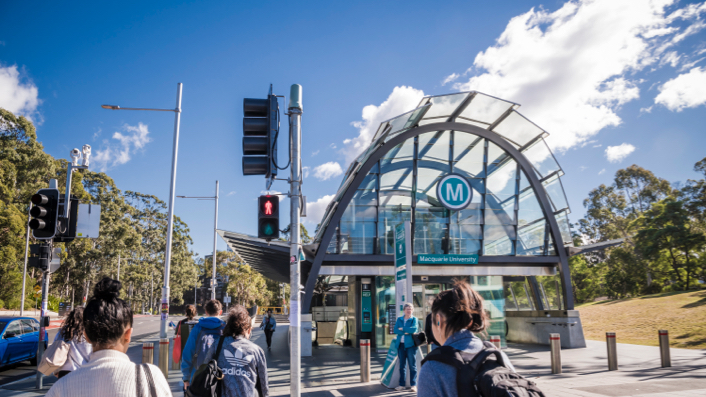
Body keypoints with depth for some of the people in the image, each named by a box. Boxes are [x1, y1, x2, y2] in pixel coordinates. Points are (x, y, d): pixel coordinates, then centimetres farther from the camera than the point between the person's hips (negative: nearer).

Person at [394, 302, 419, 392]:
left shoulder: (414, 319, 4)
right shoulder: (399, 319, 13)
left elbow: (414, 328, -14)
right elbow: (396, 330, -1)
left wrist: (402, 329, -8)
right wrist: (407, 331, -13)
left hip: (410, 344, -3)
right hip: (401, 344, 4)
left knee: (412, 365, -1)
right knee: (402, 365, 8)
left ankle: (413, 385, 4)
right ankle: (402, 384, 14)